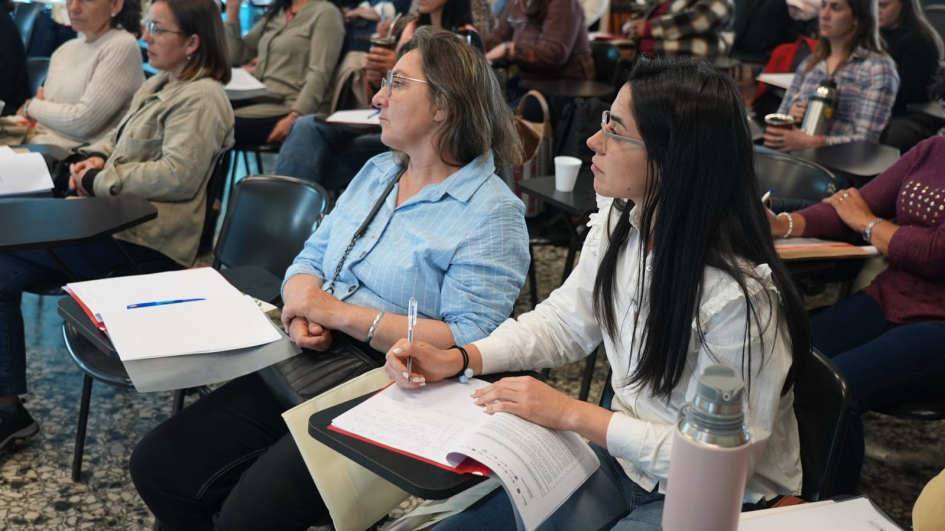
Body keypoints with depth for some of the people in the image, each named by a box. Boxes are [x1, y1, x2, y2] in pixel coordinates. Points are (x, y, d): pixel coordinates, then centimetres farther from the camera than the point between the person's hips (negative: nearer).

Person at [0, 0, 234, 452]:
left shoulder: (199, 99, -12)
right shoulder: (158, 86, 18)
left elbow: (176, 174, -24)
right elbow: (119, 139, 28)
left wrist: (98, 180, -14)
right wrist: (94, 157, 5)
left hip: (145, 242, -9)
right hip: (118, 223, 9)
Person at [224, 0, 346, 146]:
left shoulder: (325, 12, -3)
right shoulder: (275, 12, 21)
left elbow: (319, 75, -15)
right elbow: (237, 55, 25)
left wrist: (294, 118, -26)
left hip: (290, 109, -7)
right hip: (261, 101, 7)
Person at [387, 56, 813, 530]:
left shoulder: (740, 295, -30)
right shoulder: (617, 223, -7)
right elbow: (563, 321, 5)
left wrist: (572, 414, -24)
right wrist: (459, 359, -9)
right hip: (624, 457, 6)